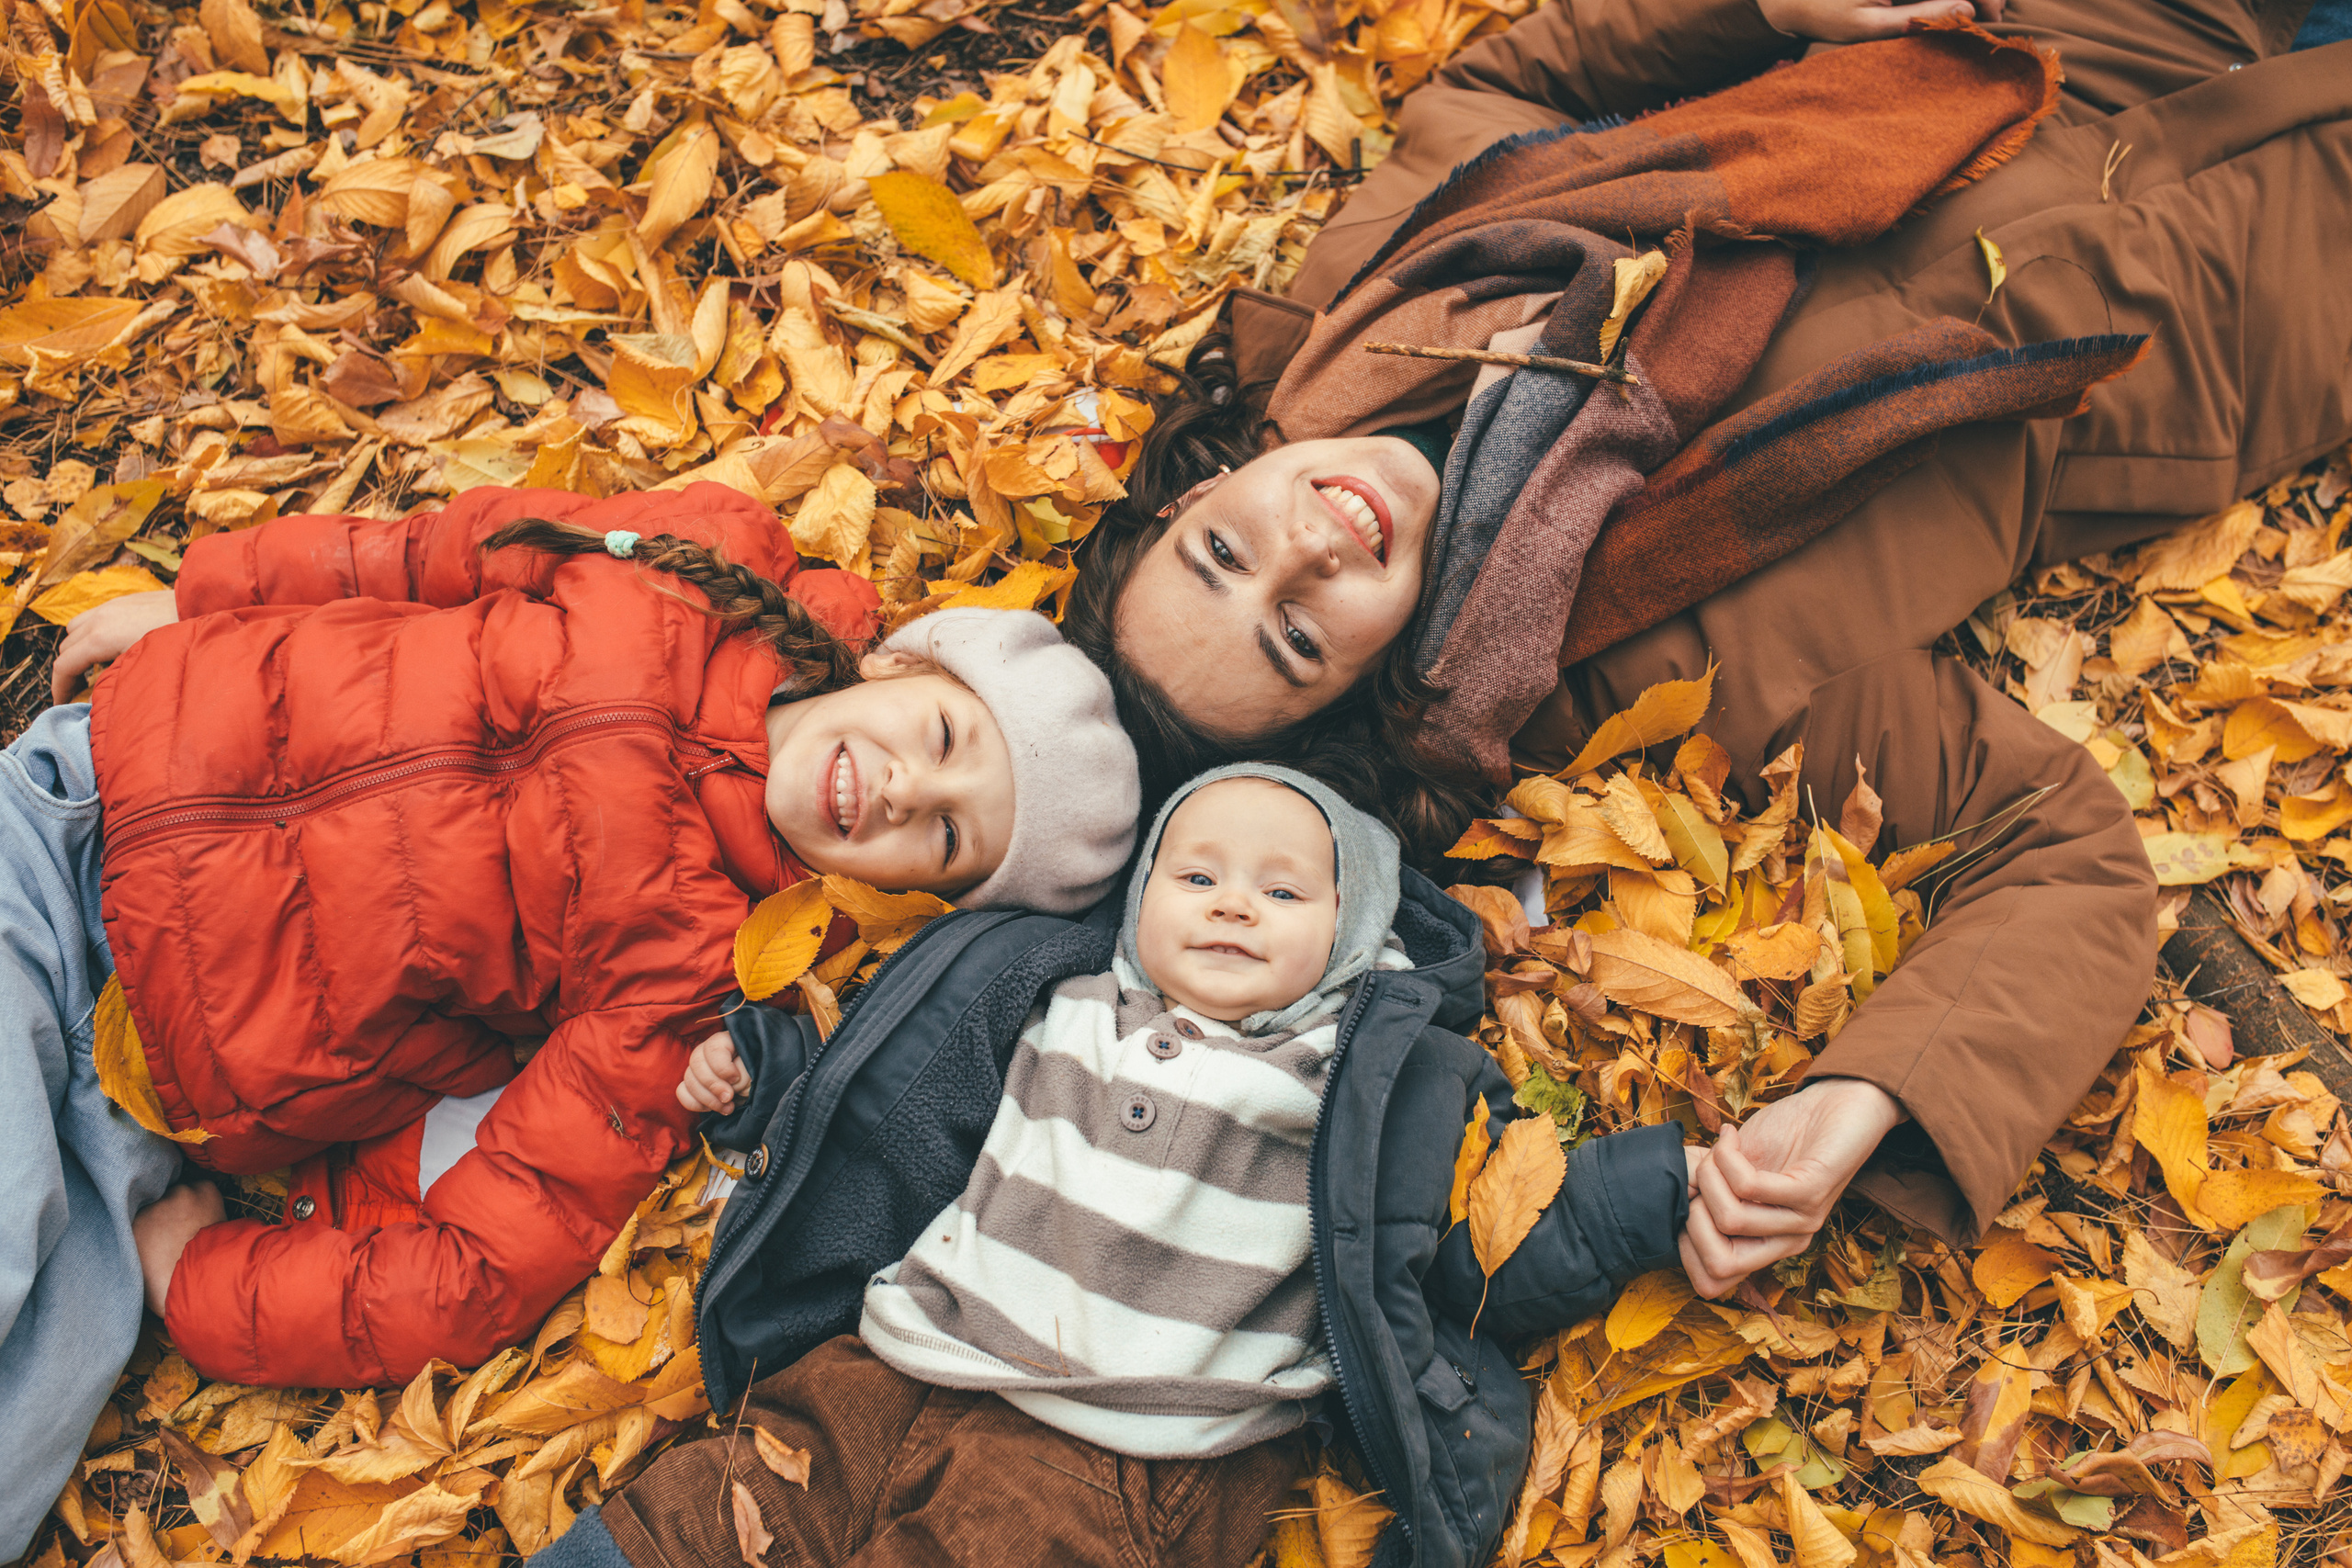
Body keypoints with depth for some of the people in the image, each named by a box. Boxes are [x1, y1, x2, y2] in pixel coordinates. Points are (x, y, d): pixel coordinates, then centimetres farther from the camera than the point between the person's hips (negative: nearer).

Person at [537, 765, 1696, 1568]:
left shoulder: (1371, 1084, 8)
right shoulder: (1063, 1014, 19)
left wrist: (1675, 1184, -3)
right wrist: (759, 1072, 27)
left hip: (1119, 1463, -4)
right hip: (902, 1376, 4)